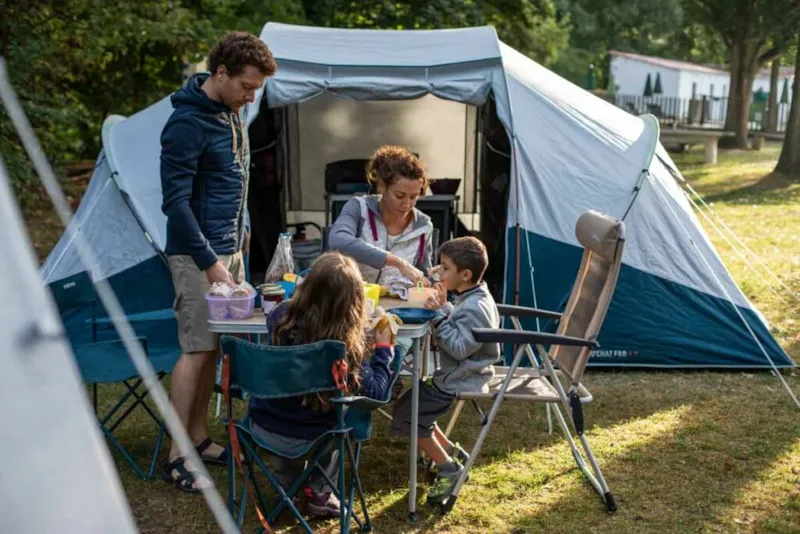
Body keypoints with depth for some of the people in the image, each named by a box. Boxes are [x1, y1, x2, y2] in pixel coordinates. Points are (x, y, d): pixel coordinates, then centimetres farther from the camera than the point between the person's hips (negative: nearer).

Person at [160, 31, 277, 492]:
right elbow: (176, 201, -19)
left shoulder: (233, 112, 10)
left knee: (213, 349, 10)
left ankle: (200, 439, 20)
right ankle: (177, 458, 3)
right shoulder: (187, 122, -17)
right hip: (198, 253, -8)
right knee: (197, 350, -7)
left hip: (230, 247, 8)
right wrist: (211, 264, -21)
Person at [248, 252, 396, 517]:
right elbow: (375, 393, -13)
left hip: (263, 428, 3)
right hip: (310, 439, -3)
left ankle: (287, 488, 42)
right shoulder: (345, 343, -26)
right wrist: (384, 348, -1)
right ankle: (321, 495, 31)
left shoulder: (281, 316, -14)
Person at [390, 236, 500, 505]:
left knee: (408, 416, -10)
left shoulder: (474, 308, -24)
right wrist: (444, 306, 1)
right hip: (453, 375, 11)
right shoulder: (470, 299, 8)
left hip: (460, 382, -11)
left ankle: (450, 469, 2)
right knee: (409, 404, 16)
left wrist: (439, 315, -29)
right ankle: (452, 452, 21)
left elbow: (458, 347, -28)